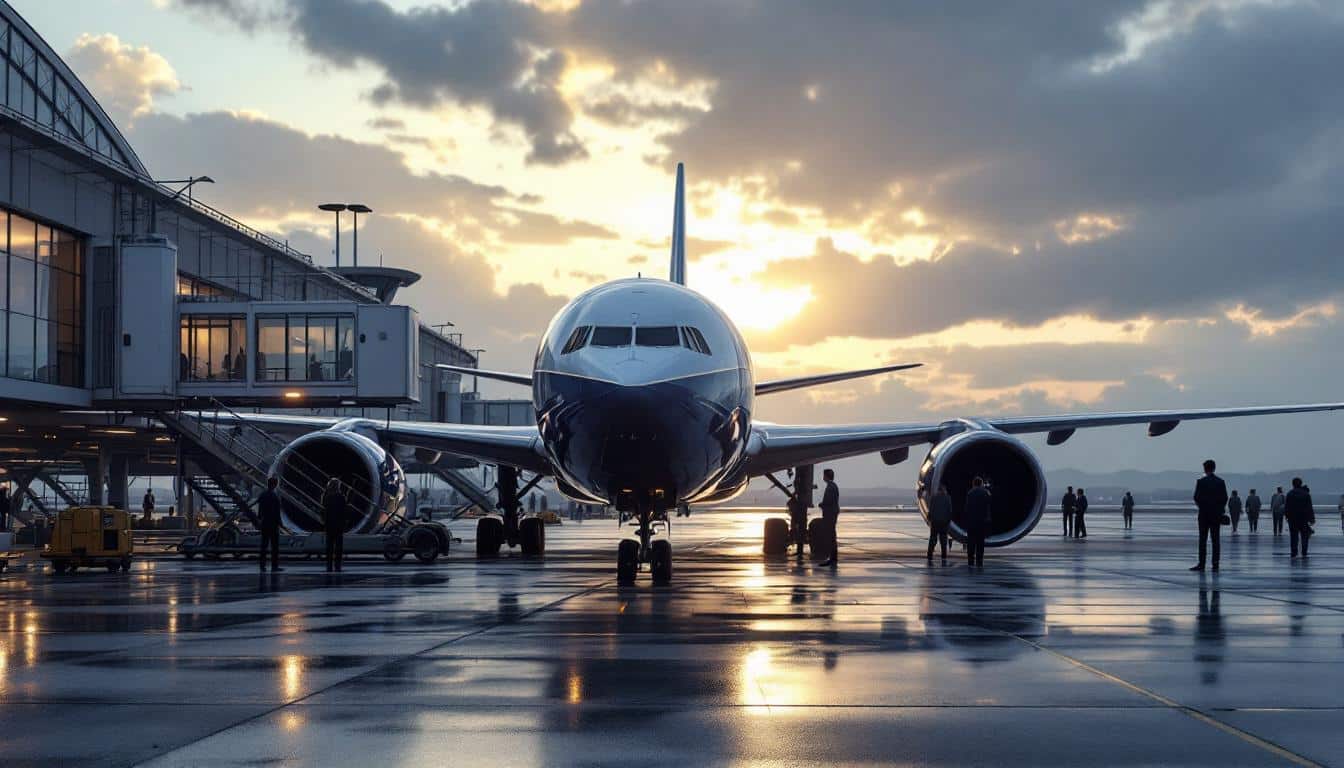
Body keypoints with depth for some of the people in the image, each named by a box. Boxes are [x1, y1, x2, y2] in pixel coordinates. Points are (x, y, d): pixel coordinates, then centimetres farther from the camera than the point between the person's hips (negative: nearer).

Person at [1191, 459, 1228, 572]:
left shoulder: (1201, 482, -8)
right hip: (1217, 514, 3)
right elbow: (1225, 498, 2)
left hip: (1204, 513, -3)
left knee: (1203, 539, -1)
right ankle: (1215, 564, 2)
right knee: (1215, 539, 5)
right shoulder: (1221, 482, 3)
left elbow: (1196, 498, -8)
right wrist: (1220, 509, 13)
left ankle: (1201, 564, -5)